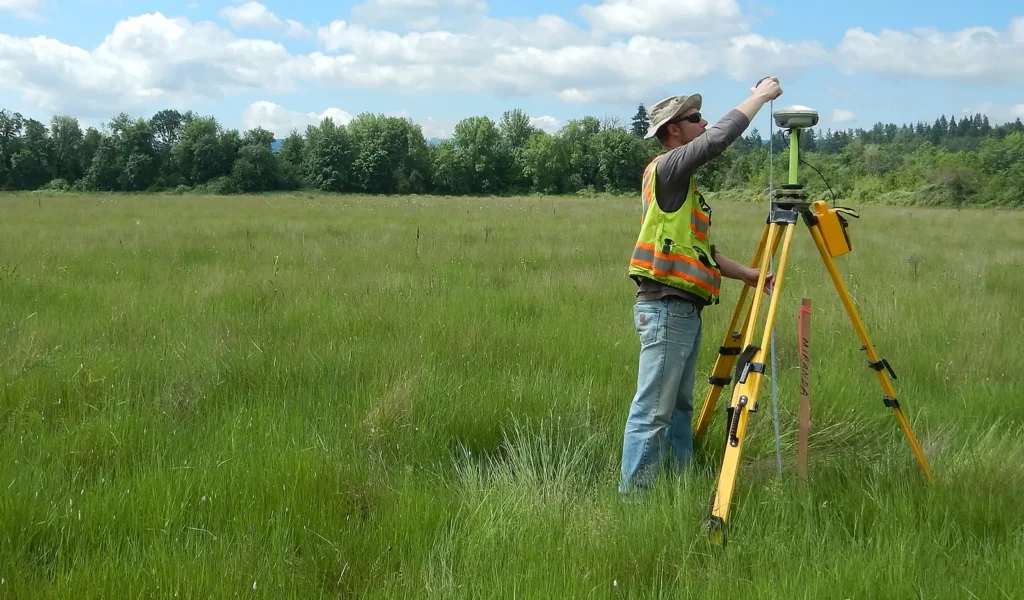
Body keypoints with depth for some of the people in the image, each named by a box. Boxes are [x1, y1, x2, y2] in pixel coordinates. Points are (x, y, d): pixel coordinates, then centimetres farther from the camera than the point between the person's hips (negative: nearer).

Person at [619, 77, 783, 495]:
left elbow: (703, 250, 21)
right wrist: (759, 97, -6)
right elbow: (720, 138, -19)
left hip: (686, 308, 10)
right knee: (653, 410, -9)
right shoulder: (666, 169, -8)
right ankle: (633, 493, -5)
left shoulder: (684, 186, 20)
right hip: (666, 307, -10)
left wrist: (747, 274, 11)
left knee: (680, 408, 12)